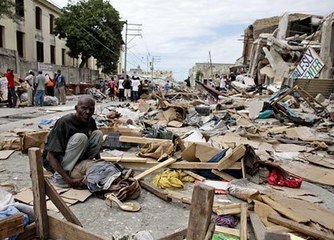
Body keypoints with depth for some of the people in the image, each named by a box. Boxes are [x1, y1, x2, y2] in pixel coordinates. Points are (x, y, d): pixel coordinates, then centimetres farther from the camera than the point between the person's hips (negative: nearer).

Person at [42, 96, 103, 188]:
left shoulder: (90, 121, -5)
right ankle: (59, 176, -21)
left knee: (98, 134, -10)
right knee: (80, 138, -31)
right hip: (55, 162, -6)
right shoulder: (63, 122, -25)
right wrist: (69, 180, -34)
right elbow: (51, 157, -28)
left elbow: (95, 145, 12)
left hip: (74, 160, 6)